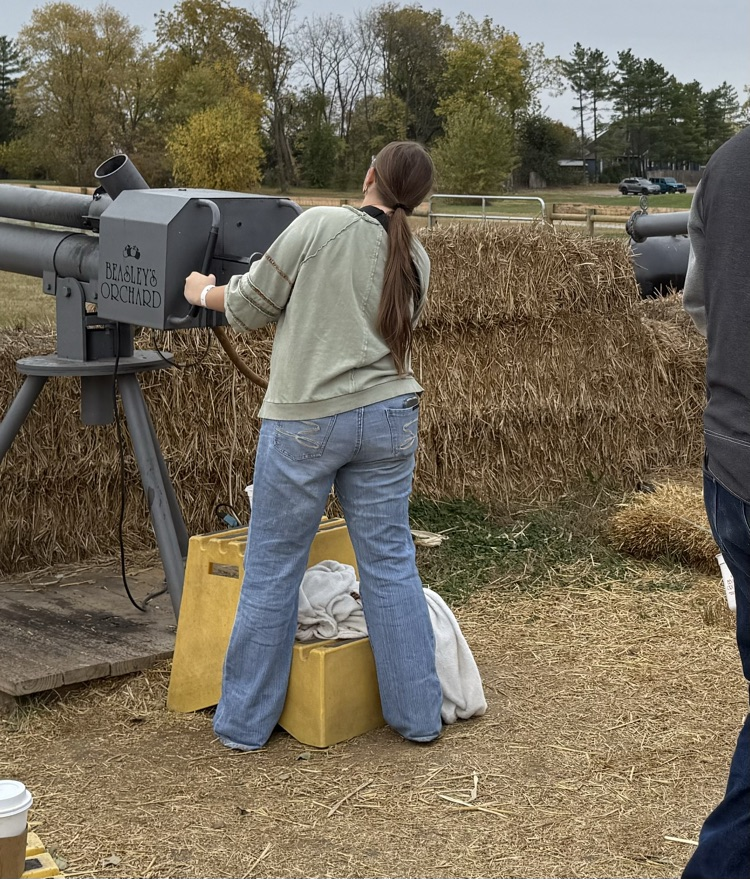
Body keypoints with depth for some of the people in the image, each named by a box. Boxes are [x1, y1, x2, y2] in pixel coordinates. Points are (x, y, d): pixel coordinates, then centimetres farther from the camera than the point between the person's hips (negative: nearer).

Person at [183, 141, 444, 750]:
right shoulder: (415, 260, 6)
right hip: (388, 418, 4)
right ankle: (419, 715, 17)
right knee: (391, 564, 11)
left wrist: (204, 293, 18)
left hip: (305, 420, -4)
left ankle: (245, 723, 16)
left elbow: (251, 308, -3)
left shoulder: (320, 225, -9)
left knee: (272, 570, 6)